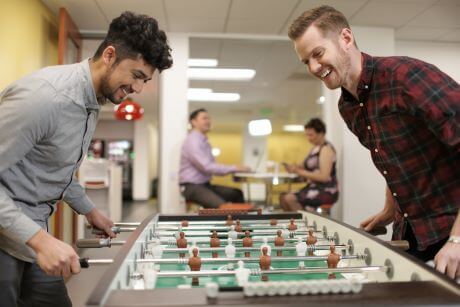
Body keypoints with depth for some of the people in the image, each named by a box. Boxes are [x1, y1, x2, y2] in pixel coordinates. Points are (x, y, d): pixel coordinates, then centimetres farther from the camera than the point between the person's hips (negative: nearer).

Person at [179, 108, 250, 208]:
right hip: (192, 187, -10)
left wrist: (235, 169, 1)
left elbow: (211, 166, 14)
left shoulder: (204, 141, 15)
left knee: (237, 193, -1)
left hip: (205, 184, 10)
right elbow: (207, 167, -24)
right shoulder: (192, 141, -15)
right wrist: (234, 168, -21)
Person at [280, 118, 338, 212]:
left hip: (326, 191, -9)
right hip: (314, 188, 9)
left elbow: (324, 177, -21)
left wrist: (300, 172, -18)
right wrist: (296, 168, -5)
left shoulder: (326, 149, -12)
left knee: (290, 199, -24)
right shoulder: (315, 148, 15)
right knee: (283, 197, -5)